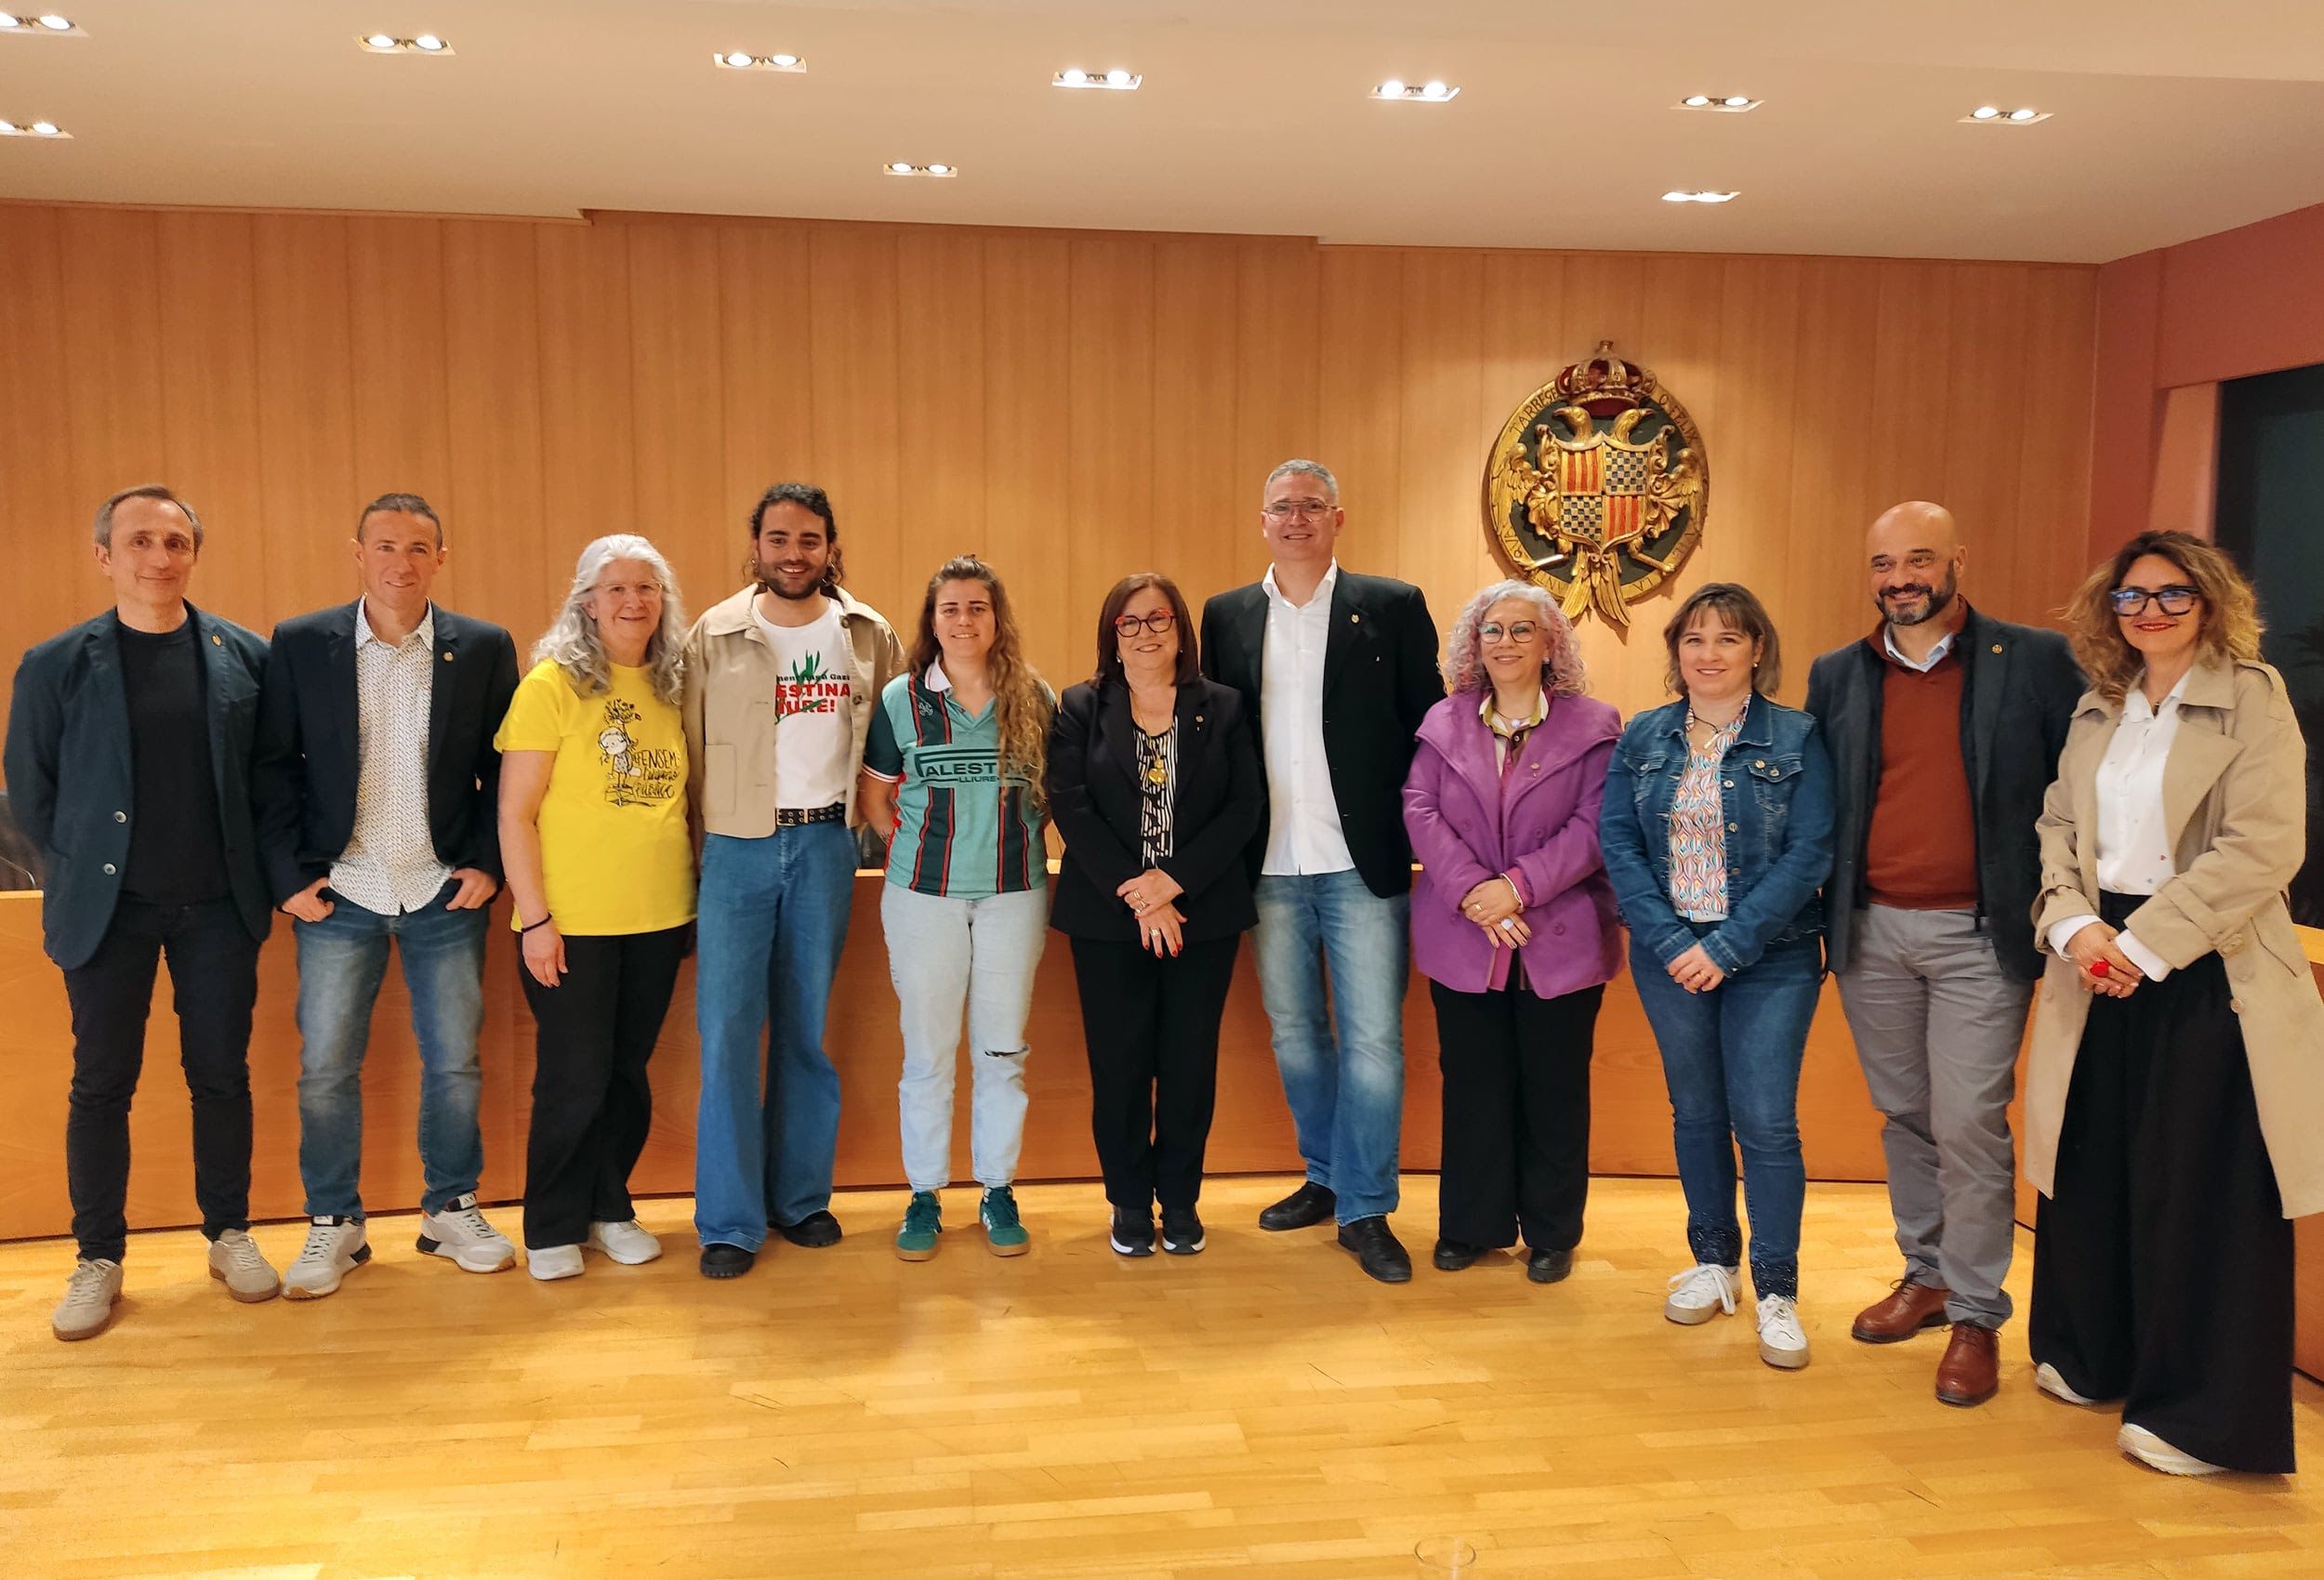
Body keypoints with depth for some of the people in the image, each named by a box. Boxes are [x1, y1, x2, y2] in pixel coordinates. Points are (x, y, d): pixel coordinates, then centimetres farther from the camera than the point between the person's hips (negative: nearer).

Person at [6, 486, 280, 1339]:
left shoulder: (244, 656, 0)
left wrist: (256, 869, 3)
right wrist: (82, 871, 4)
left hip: (217, 903, 1)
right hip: (108, 907, -1)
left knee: (222, 1074, 9)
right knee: (102, 1083, 7)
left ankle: (229, 1235, 24)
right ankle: (98, 1260, 19)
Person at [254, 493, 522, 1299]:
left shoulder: (484, 649, 0)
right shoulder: (299, 644, 0)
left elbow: (505, 770, 4)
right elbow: (272, 768, 1)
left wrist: (488, 864, -3)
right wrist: (289, 875, -5)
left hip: (446, 893, 0)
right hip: (338, 894, 0)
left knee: (455, 1061, 7)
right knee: (325, 1067, 4)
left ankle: (452, 1210, 24)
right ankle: (333, 1224, 20)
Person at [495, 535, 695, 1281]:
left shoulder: (673, 687, 6)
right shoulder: (551, 685, -8)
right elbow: (514, 813, -9)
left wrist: (700, 889, 7)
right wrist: (535, 917, -13)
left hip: (658, 917, 4)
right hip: (571, 921, -4)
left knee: (628, 1073, 14)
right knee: (574, 1080, 5)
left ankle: (609, 1208, 30)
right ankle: (553, 1228, 22)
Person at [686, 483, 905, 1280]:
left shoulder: (870, 637, 5)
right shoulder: (714, 636, -1)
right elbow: (688, 751, -1)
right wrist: (692, 848, -4)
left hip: (826, 846, 2)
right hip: (737, 848, -2)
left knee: (808, 1028, 10)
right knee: (727, 1033, -2)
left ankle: (800, 1197, 23)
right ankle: (730, 1221, 7)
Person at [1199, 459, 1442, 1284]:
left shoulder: (1393, 606, 0)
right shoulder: (1226, 615, 8)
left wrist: (1417, 835, -6)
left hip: (1363, 865, -3)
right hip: (1271, 868, 3)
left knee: (1372, 1040, -2)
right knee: (1294, 1033, 14)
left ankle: (1366, 1210, 12)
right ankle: (1324, 1178, 31)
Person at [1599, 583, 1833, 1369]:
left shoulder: (1798, 739, -4)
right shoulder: (1643, 738, 4)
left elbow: (1809, 854, -10)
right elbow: (1618, 843, -1)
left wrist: (1728, 947, -16)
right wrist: (1671, 941, -13)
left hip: (1770, 958, -3)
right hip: (1670, 953, 3)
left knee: (1765, 1122, -4)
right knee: (1696, 1112, 12)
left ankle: (1777, 1291, 10)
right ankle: (1713, 1260, 28)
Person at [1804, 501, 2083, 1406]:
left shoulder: (2034, 662, -2)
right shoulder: (1837, 677, 7)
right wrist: (1826, 910, 3)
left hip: (1980, 934, -3)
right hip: (1872, 930, 3)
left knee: (1969, 1126, -3)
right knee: (1904, 1118, 14)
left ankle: (1976, 1315, 12)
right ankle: (1926, 1274, 30)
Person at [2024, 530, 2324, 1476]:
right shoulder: (2097, 708, 11)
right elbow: (2057, 825, 8)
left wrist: (2143, 944, -17)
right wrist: (2075, 927, -10)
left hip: (2204, 974, -5)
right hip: (2100, 968, 5)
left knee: (2198, 1191, 1)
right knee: (2090, 1171, 12)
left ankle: (2203, 1415, 15)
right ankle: (2089, 1359, 31)